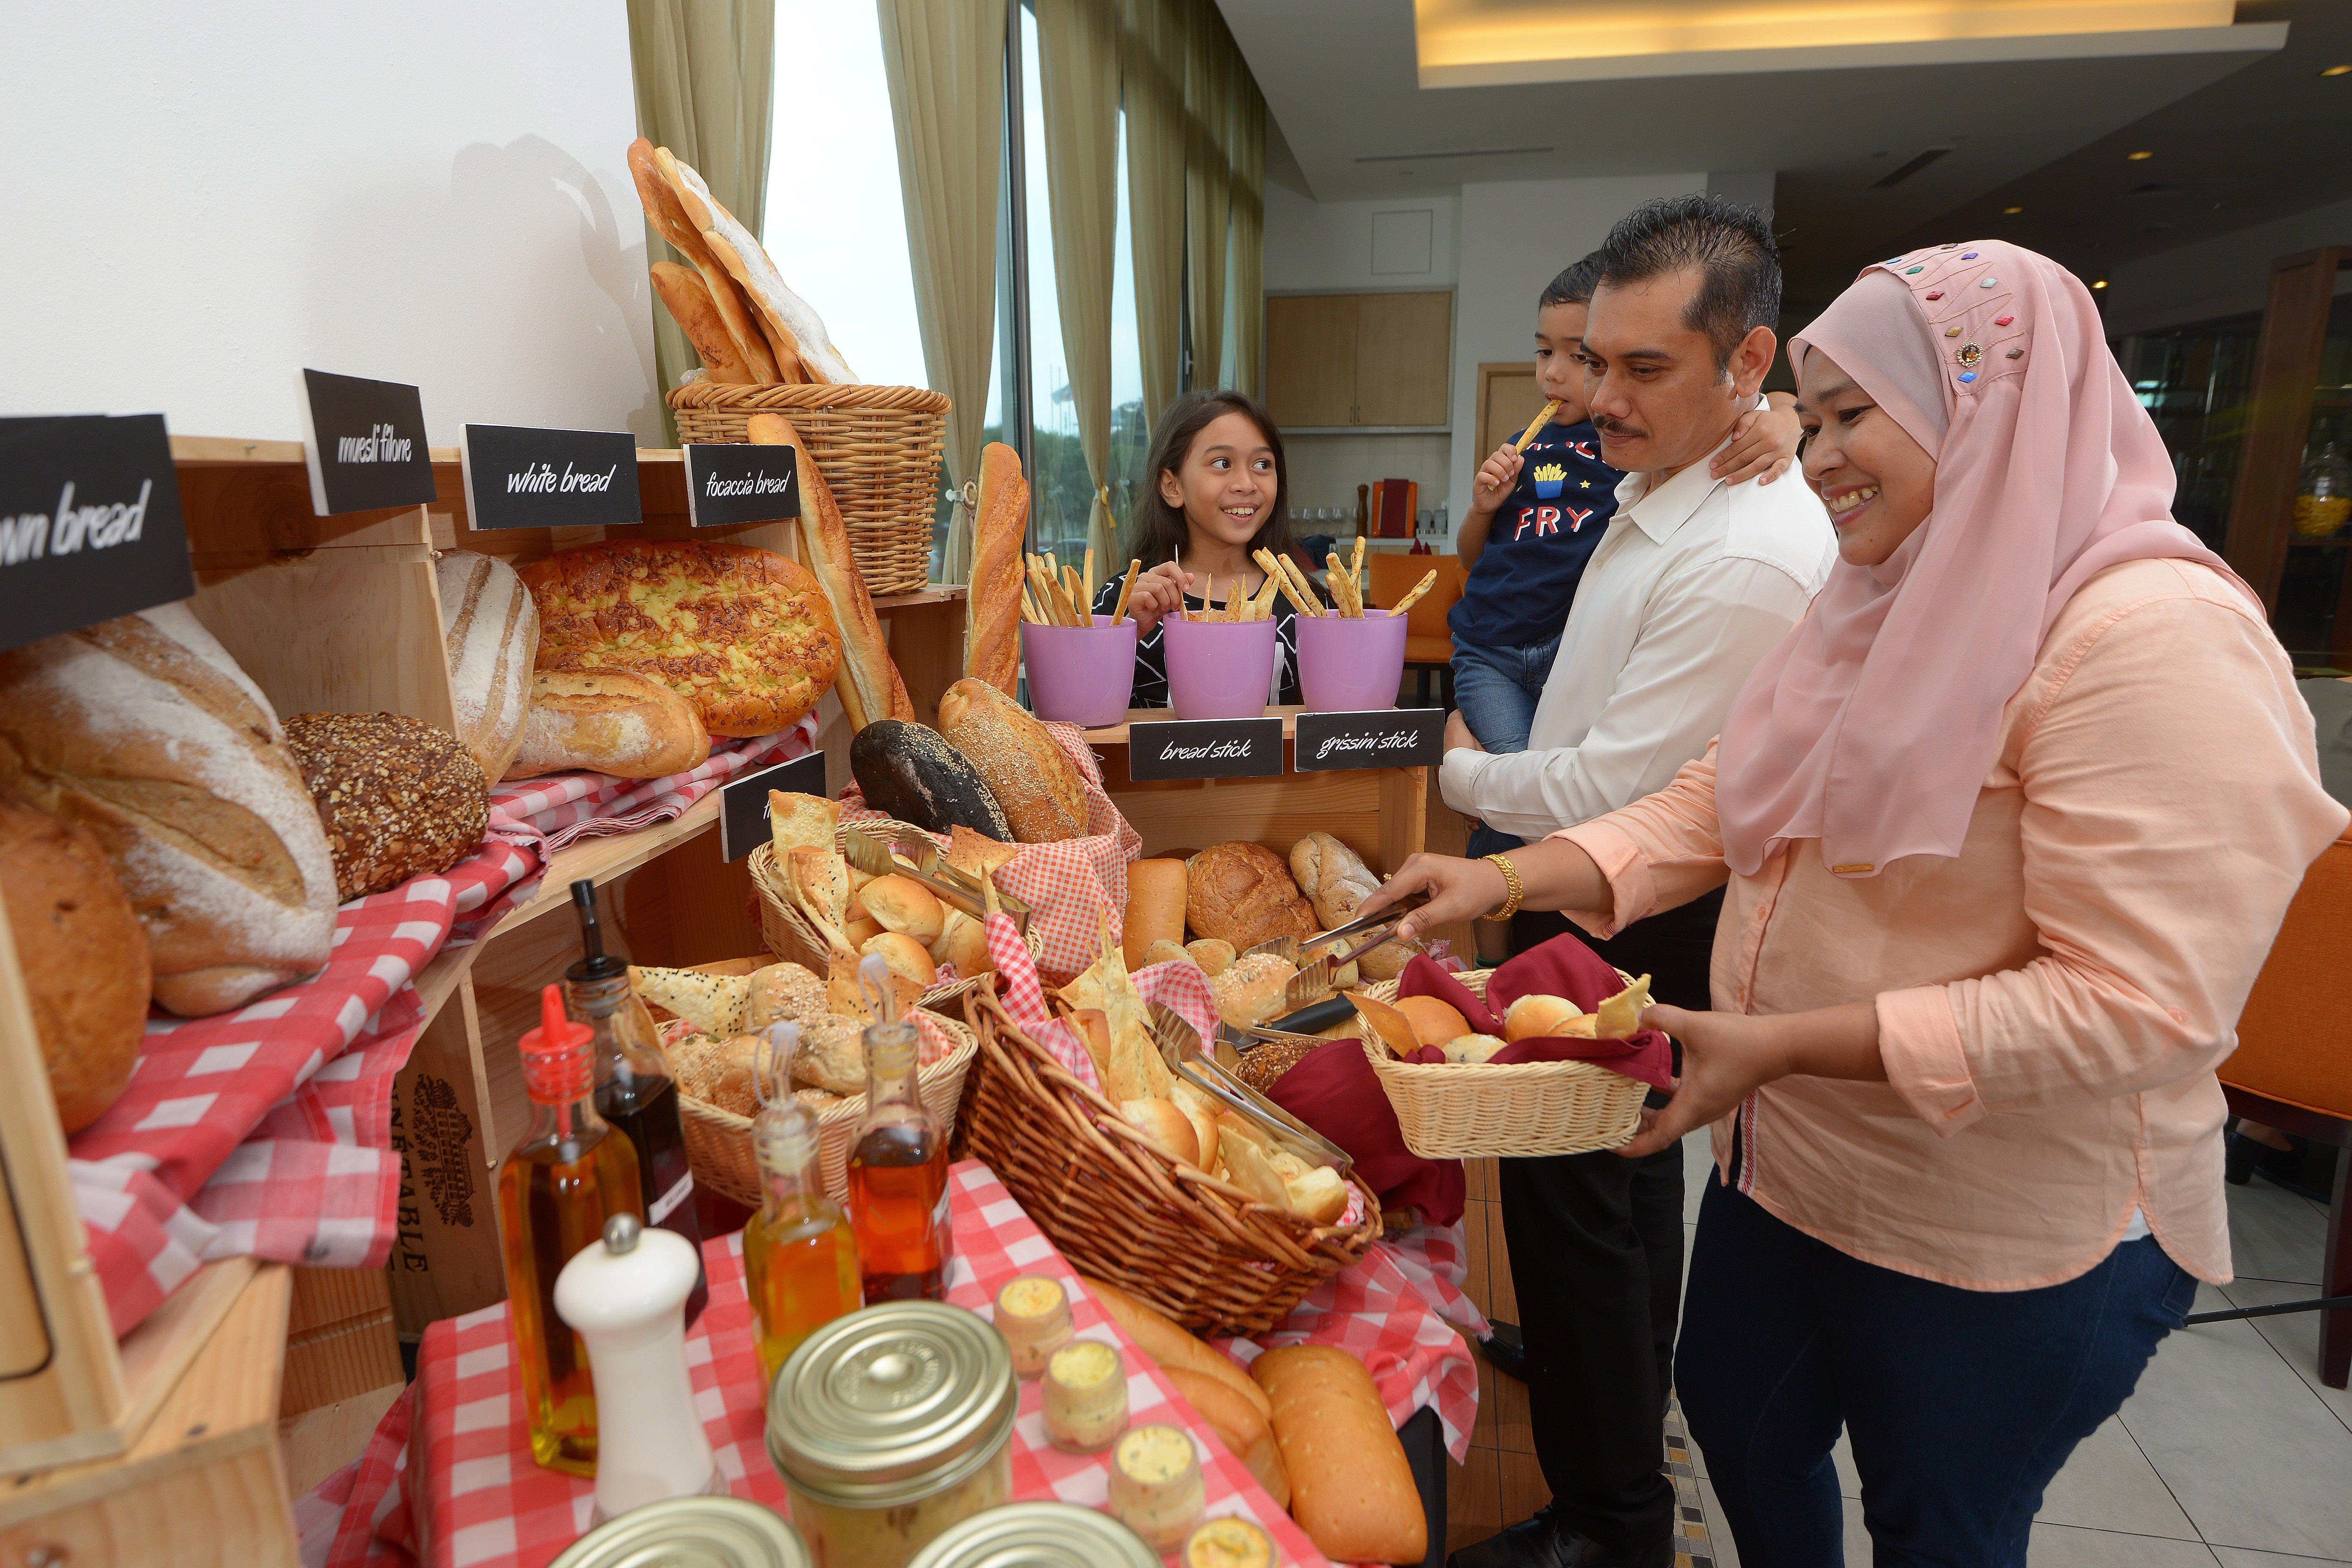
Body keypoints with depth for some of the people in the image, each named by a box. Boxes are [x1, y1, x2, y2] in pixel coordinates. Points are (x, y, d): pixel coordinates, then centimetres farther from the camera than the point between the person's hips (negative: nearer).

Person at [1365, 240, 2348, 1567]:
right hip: (1788, 1158, 7)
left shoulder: (2154, 638, -23)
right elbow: (1717, 800, 2)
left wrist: (1785, 1043, -28)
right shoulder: (1882, 609, 4)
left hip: (2010, 1248, -7)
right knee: (1738, 1422, 25)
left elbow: (2143, 1006, -27)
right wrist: (1508, 878, -11)